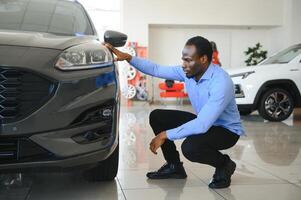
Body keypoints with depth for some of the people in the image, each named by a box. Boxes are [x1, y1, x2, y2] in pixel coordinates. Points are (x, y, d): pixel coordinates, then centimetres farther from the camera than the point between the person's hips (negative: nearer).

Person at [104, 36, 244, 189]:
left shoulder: (221, 83, -33)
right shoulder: (189, 72, -9)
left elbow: (202, 125, -37)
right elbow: (156, 70, -1)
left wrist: (166, 135, -31)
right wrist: (128, 57, -13)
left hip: (227, 130, -7)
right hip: (203, 122, 8)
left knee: (190, 147, -36)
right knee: (157, 117, -3)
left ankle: (224, 165, -4)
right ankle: (174, 167, 11)